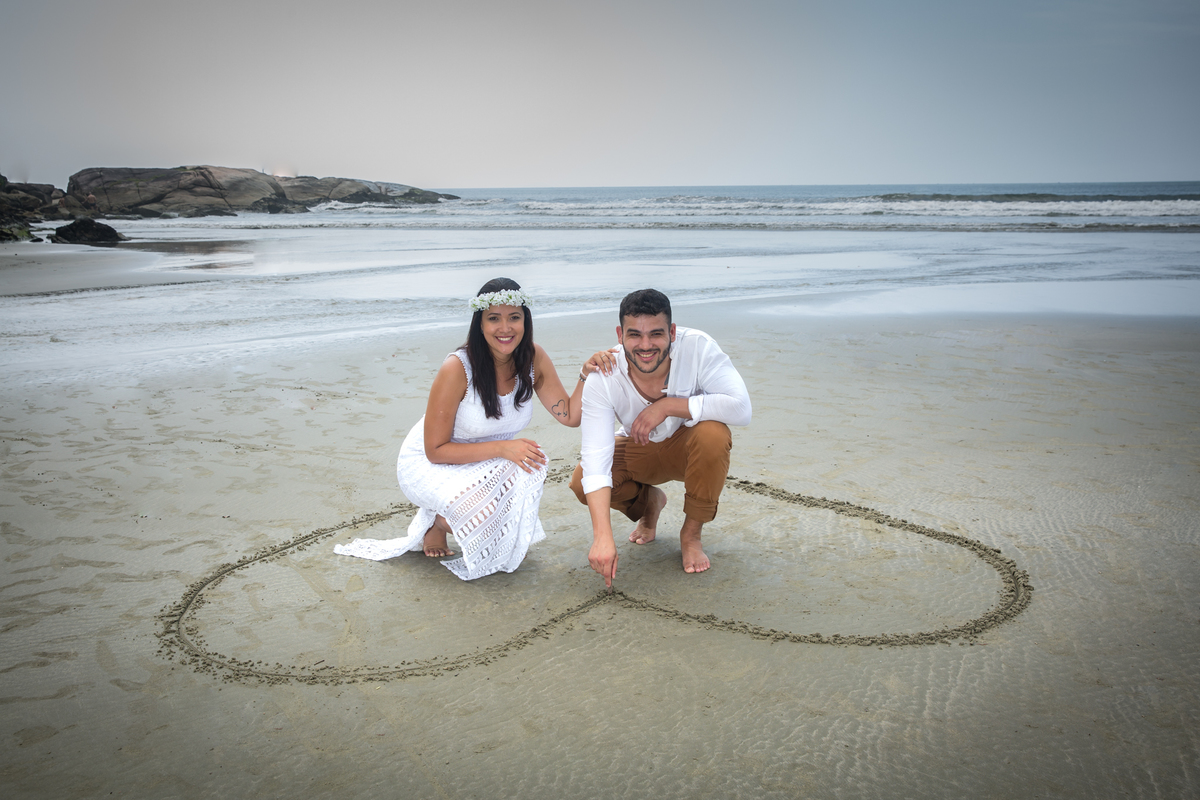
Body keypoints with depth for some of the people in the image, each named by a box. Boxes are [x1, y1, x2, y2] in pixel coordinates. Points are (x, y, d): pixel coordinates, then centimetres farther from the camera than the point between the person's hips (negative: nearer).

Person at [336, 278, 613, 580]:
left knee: (531, 465, -27)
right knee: (482, 510, -34)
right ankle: (436, 521, 3)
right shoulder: (457, 368, -27)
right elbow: (435, 450, -22)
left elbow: (570, 416, -5)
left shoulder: (533, 359, -11)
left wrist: (586, 374, -22)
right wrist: (502, 447, -31)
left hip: (486, 464, 5)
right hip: (428, 465, -5)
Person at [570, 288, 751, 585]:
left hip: (689, 447, -1)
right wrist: (603, 536, -43)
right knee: (581, 482, -22)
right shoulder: (603, 377, -26)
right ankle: (649, 502, 13)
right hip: (639, 450, 2)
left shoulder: (697, 347, -29)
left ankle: (691, 533, -11)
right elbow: (595, 456, -33)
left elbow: (741, 408, -38)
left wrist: (667, 406, -37)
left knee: (713, 433, -35)